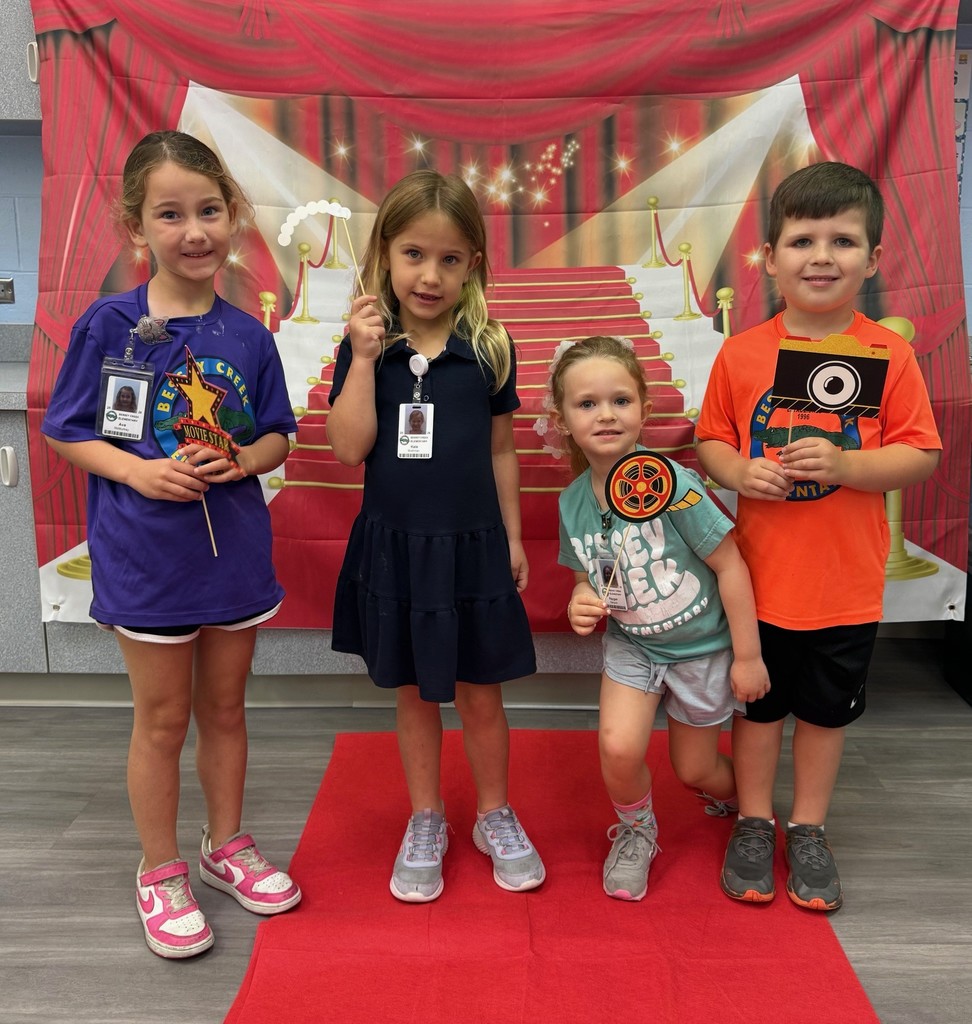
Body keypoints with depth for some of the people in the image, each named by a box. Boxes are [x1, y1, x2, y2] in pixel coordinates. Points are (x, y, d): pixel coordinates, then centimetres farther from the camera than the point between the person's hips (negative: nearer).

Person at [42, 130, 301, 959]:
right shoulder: (109, 326, -9)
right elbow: (67, 433, -4)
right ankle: (160, 873, 31)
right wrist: (140, 471, -20)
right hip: (148, 553, -3)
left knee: (224, 707, 17)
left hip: (235, 544, 3)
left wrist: (244, 460, -14)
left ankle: (227, 846, 38)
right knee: (163, 719, 10)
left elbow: (278, 435, 6)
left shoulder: (248, 334, -1)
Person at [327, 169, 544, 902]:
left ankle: (495, 816, 35)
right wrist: (364, 357, -19)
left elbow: (501, 449, 4)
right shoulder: (367, 347, -4)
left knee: (481, 696, 12)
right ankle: (426, 824, 35)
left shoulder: (488, 348, -3)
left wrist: (512, 538, 6)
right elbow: (350, 448, -12)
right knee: (415, 696, 16)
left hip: (472, 546, 0)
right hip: (395, 547, 1)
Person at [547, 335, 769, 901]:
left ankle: (739, 800, 52)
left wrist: (747, 656, -14)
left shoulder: (671, 484, -27)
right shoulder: (573, 502, -10)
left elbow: (731, 565, -19)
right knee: (619, 746, -19)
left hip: (702, 646, -3)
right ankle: (636, 831, 15)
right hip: (631, 644, 3)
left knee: (695, 769, 13)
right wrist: (582, 602, -18)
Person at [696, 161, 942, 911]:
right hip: (759, 575, 0)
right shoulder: (741, 353, -5)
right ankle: (755, 824, 35)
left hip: (846, 582, 0)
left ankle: (809, 828, 37)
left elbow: (922, 454, -7)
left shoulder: (889, 354, -7)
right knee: (758, 704, 15)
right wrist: (739, 471, -17)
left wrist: (845, 464, -23)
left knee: (827, 709, 17)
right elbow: (711, 440, 4)